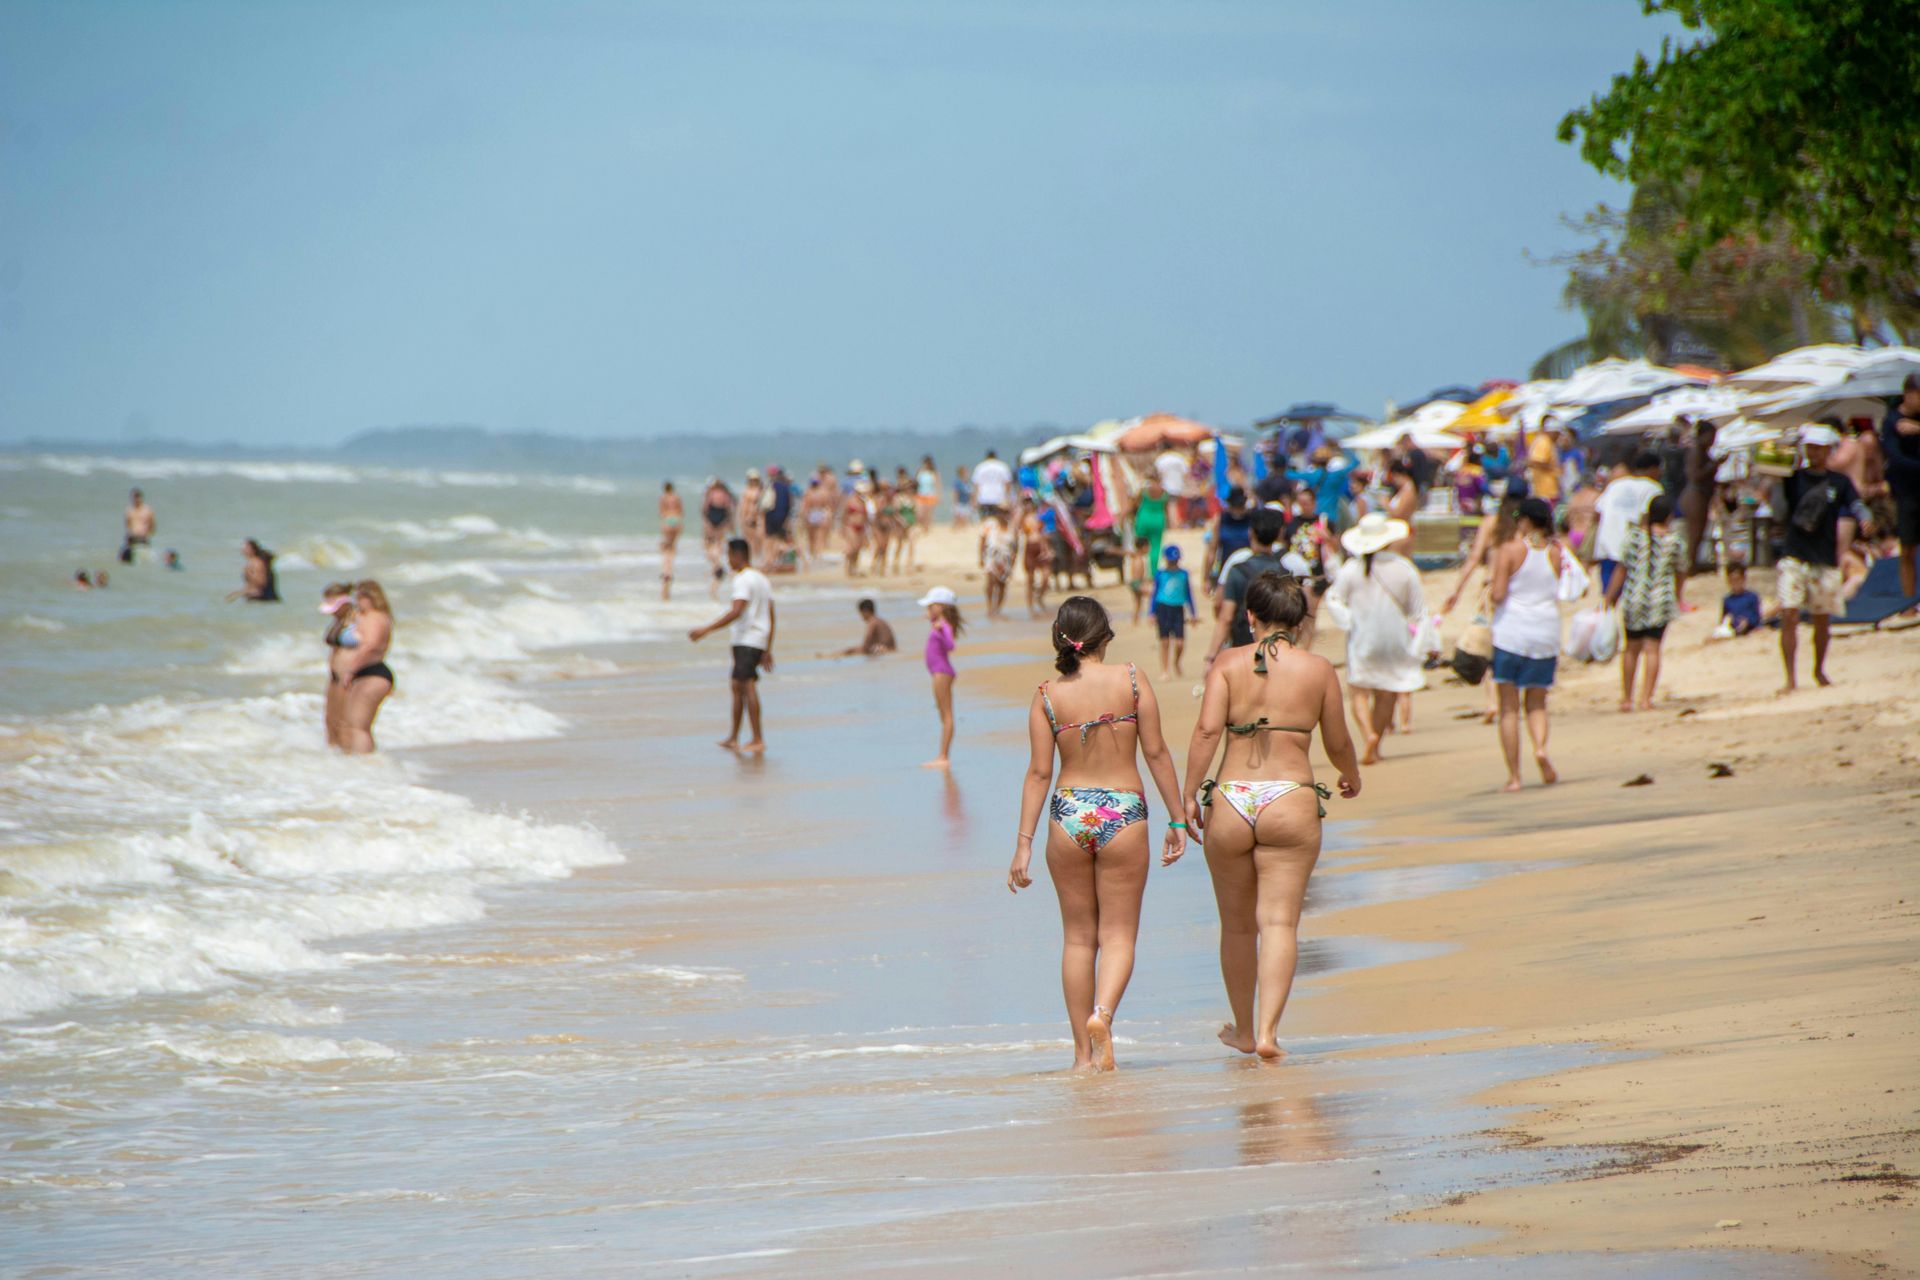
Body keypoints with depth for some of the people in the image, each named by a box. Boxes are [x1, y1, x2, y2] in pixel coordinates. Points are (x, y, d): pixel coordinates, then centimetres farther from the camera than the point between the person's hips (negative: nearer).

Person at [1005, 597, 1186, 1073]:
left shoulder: (1048, 695, -2)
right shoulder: (1130, 681, -4)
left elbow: (1039, 772, -3)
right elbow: (1157, 753, -2)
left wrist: (1024, 844, 0)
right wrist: (1177, 819, 5)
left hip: (1068, 814, 2)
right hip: (1123, 813, -2)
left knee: (1078, 936, 12)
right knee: (1118, 933, 4)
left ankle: (1083, 1052, 14)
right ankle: (1102, 1014, -25)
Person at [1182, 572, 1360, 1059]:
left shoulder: (1229, 663, 2)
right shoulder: (1319, 670, 3)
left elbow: (1207, 730, -10)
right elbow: (1338, 743, 10)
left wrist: (1190, 793, -5)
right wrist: (1352, 777, 30)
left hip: (1230, 800, 1)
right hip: (1291, 800, -1)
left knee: (1237, 925, 15)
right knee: (1280, 922, -3)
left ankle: (1244, 1030, 28)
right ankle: (1268, 1029, -18)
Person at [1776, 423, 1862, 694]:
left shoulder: (1840, 483, 6)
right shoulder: (1792, 479, 5)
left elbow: (1848, 519, 3)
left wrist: (1843, 552, -8)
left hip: (1826, 560, 1)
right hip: (1794, 557, -1)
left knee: (1822, 619, 9)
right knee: (1789, 615, -12)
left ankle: (1819, 670, 30)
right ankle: (1790, 679, -10)